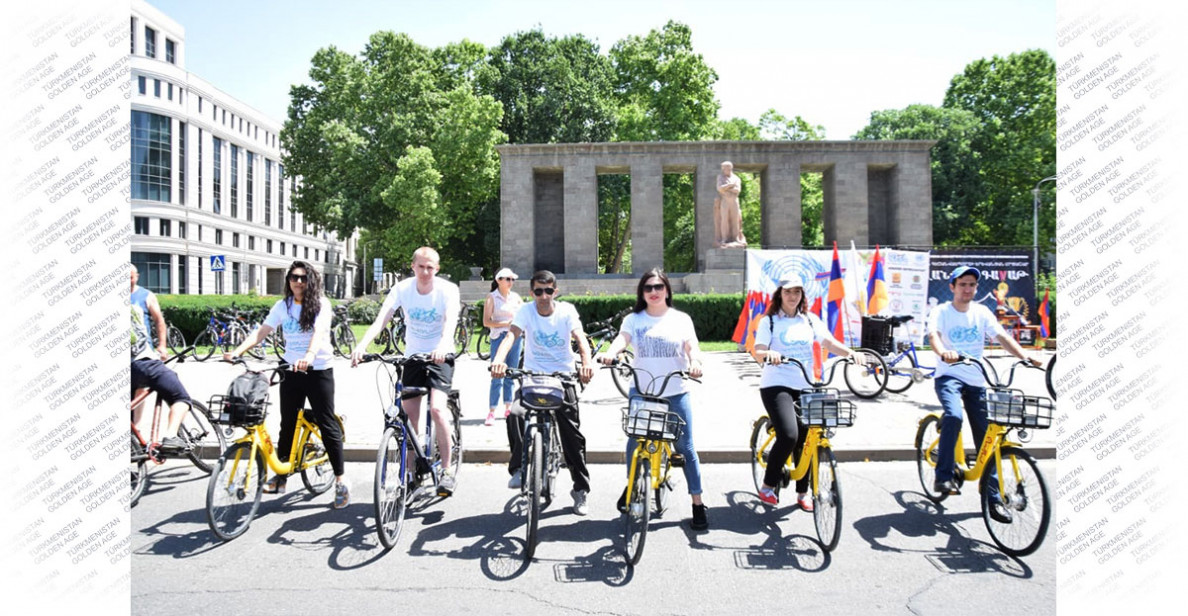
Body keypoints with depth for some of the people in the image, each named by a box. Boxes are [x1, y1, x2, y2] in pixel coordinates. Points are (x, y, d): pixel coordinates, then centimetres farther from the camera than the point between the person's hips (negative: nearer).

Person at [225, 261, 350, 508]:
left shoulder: (320, 304, -7)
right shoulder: (282, 306, 6)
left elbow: (319, 332, -24)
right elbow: (261, 331, 0)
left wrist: (309, 356, -42)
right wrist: (237, 351, -15)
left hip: (318, 371, -4)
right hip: (291, 370, 4)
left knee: (328, 425, -3)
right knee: (287, 424, 12)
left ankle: (340, 482, 4)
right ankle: (281, 475, 28)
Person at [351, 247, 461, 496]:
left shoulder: (448, 289, -15)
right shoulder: (402, 288, -8)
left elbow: (451, 320, -31)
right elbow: (381, 319, -20)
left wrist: (442, 346, -51)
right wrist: (361, 345, -37)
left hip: (440, 356, -3)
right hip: (413, 356, 3)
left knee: (437, 409, -20)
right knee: (409, 414, 3)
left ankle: (447, 471, -8)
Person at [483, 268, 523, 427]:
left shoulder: (516, 297, 12)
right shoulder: (492, 298, -1)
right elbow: (486, 322, -7)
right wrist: (506, 323, -16)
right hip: (499, 337, -4)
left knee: (511, 375, 10)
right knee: (497, 376, -8)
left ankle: (508, 408, 20)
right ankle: (492, 412, -4)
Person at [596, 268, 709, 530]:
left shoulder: (681, 319, 4)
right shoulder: (633, 319, 3)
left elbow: (691, 344, -9)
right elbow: (622, 338, -15)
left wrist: (695, 362, -32)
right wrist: (610, 353, -37)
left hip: (676, 393, -1)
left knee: (685, 448, 2)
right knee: (634, 441, 11)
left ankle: (698, 504, 14)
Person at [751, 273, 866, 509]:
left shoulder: (810, 320, 11)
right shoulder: (769, 321, 0)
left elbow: (829, 342, -3)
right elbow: (758, 352, -12)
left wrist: (851, 352, -22)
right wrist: (768, 354, -35)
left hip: (805, 387, 5)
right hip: (776, 385, -4)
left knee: (805, 440, 8)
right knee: (789, 435, -22)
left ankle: (803, 493, 26)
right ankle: (768, 486, -2)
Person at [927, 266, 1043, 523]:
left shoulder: (982, 312, 5)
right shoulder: (941, 312, -5)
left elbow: (1001, 336, -8)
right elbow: (933, 335, -24)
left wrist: (1025, 356, -26)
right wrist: (943, 353, -46)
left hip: (976, 381, 4)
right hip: (949, 376, -4)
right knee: (954, 416, -33)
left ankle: (993, 499, 15)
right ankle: (944, 476, -20)